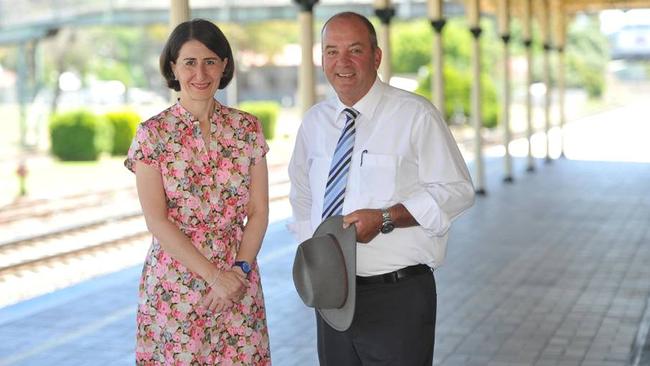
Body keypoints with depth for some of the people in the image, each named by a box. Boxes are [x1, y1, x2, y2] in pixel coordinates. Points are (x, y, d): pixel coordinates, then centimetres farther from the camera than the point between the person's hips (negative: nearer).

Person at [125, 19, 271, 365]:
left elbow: (258, 211, 3)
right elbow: (157, 221, -9)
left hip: (238, 282, 2)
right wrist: (214, 276, -14)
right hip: (174, 283, -2)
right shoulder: (152, 133, -4)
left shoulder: (247, 128, 4)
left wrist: (239, 270, -10)